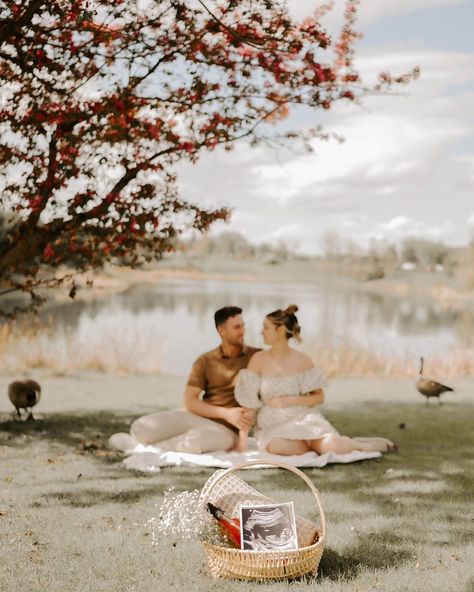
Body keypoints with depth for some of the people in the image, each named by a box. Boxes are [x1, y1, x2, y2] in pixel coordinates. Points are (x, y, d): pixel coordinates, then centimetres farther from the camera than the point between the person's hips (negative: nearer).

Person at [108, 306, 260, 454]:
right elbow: (190, 401, -3)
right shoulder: (205, 361, 6)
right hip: (199, 416, 2)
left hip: (227, 430, -2)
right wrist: (226, 413, -18)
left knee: (191, 442, -38)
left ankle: (135, 445, -11)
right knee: (142, 427, -23)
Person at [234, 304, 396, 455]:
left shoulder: (303, 360, -3)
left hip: (304, 420, -1)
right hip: (273, 427, 1)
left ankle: (354, 444, 7)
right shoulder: (259, 359, -4)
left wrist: (290, 400, -13)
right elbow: (248, 401, -5)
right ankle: (318, 445, -10)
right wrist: (242, 439, -10)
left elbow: (319, 397, 3)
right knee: (274, 446, -36)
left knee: (332, 447, -29)